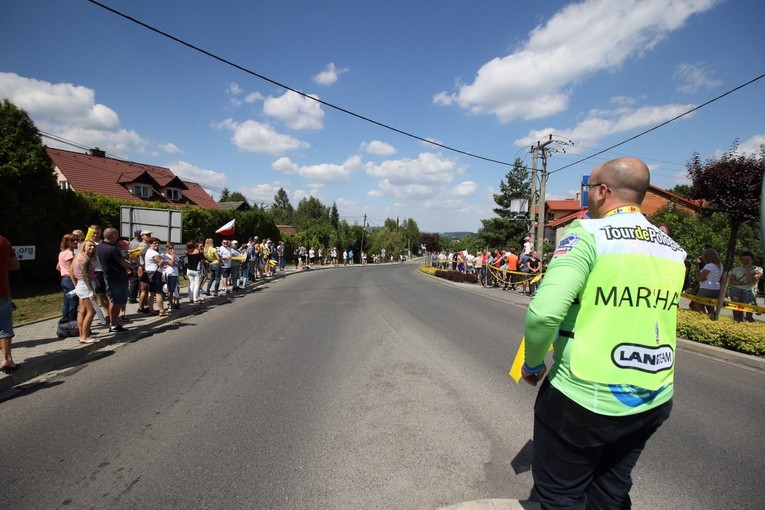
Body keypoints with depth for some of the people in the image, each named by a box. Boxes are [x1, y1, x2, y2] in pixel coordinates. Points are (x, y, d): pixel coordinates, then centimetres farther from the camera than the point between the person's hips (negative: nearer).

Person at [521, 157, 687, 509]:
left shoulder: (588, 234, -16)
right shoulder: (673, 250, 7)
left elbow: (543, 312, -27)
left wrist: (533, 363, -11)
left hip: (584, 399, -7)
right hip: (653, 402, 8)